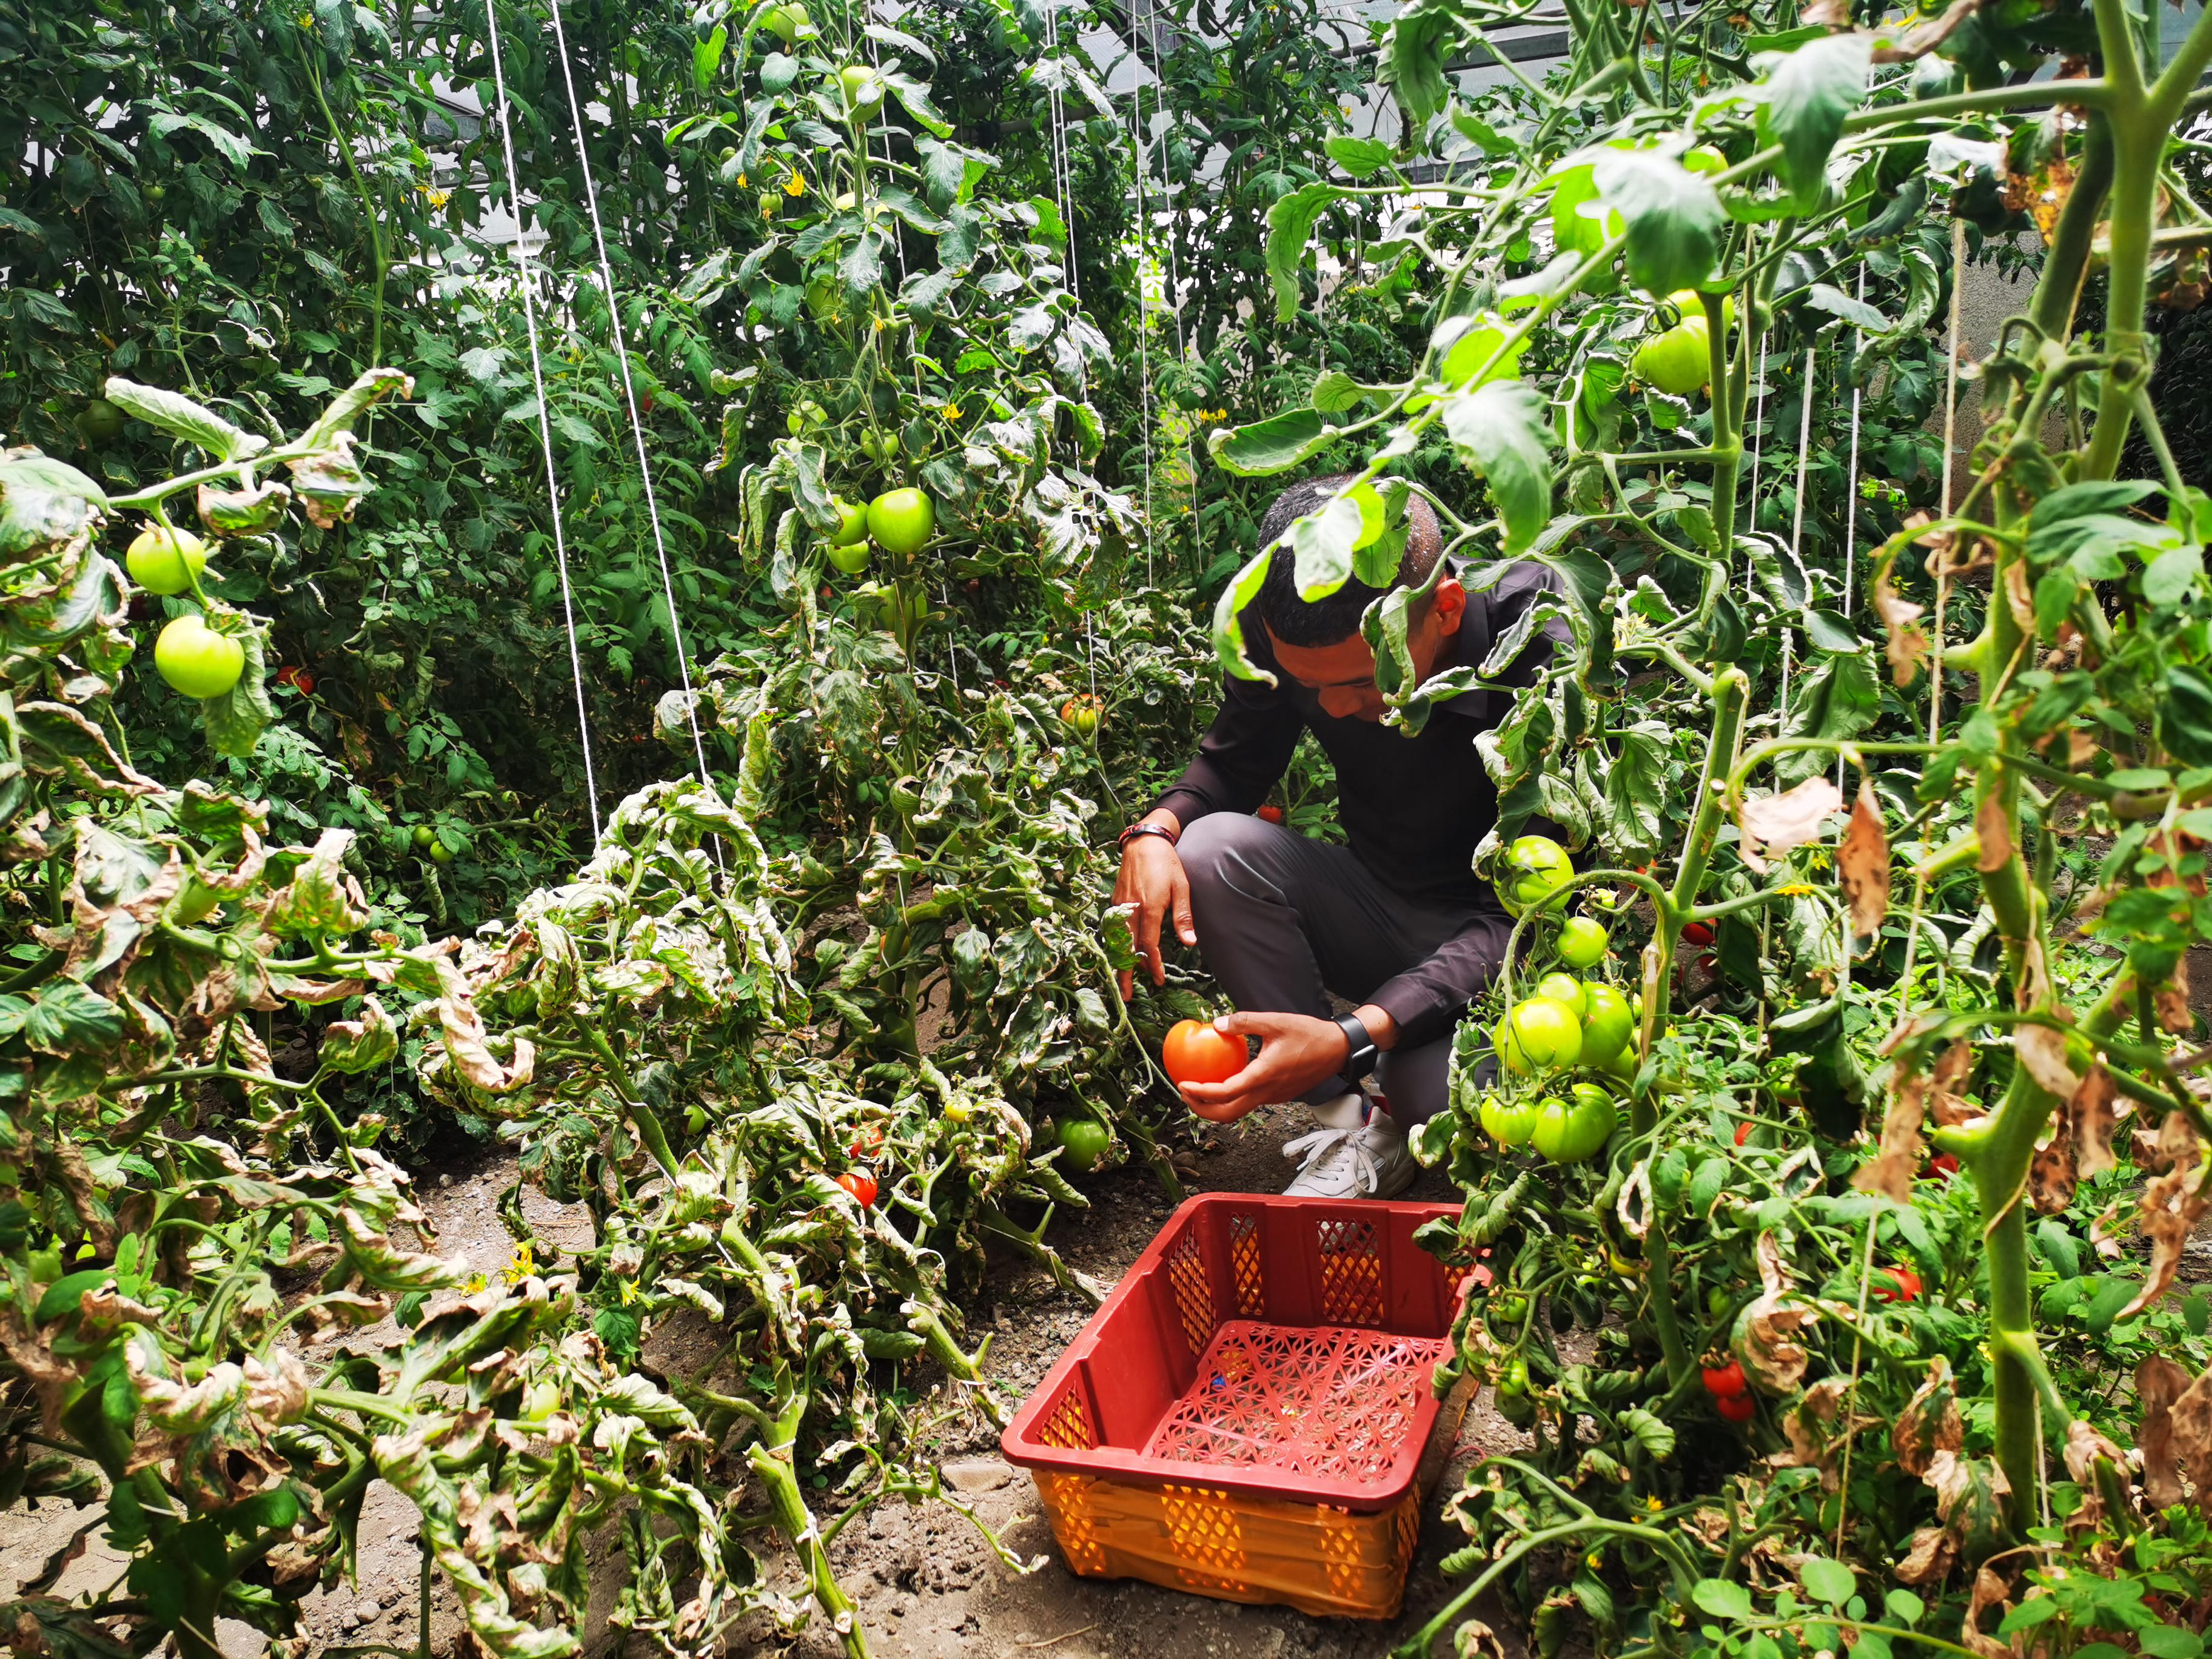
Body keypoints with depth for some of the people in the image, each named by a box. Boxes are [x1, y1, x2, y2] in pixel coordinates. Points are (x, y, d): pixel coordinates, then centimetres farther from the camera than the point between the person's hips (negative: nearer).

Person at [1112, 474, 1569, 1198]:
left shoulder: (1543, 652, -29)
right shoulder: (1285, 628, -16)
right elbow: (1233, 763, 2)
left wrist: (1353, 1036, -40)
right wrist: (1154, 831, -23)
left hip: (1496, 940, -4)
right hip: (1381, 913, 5)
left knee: (1440, 1101, -34)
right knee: (1211, 852, -23)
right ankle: (1352, 1126, -12)